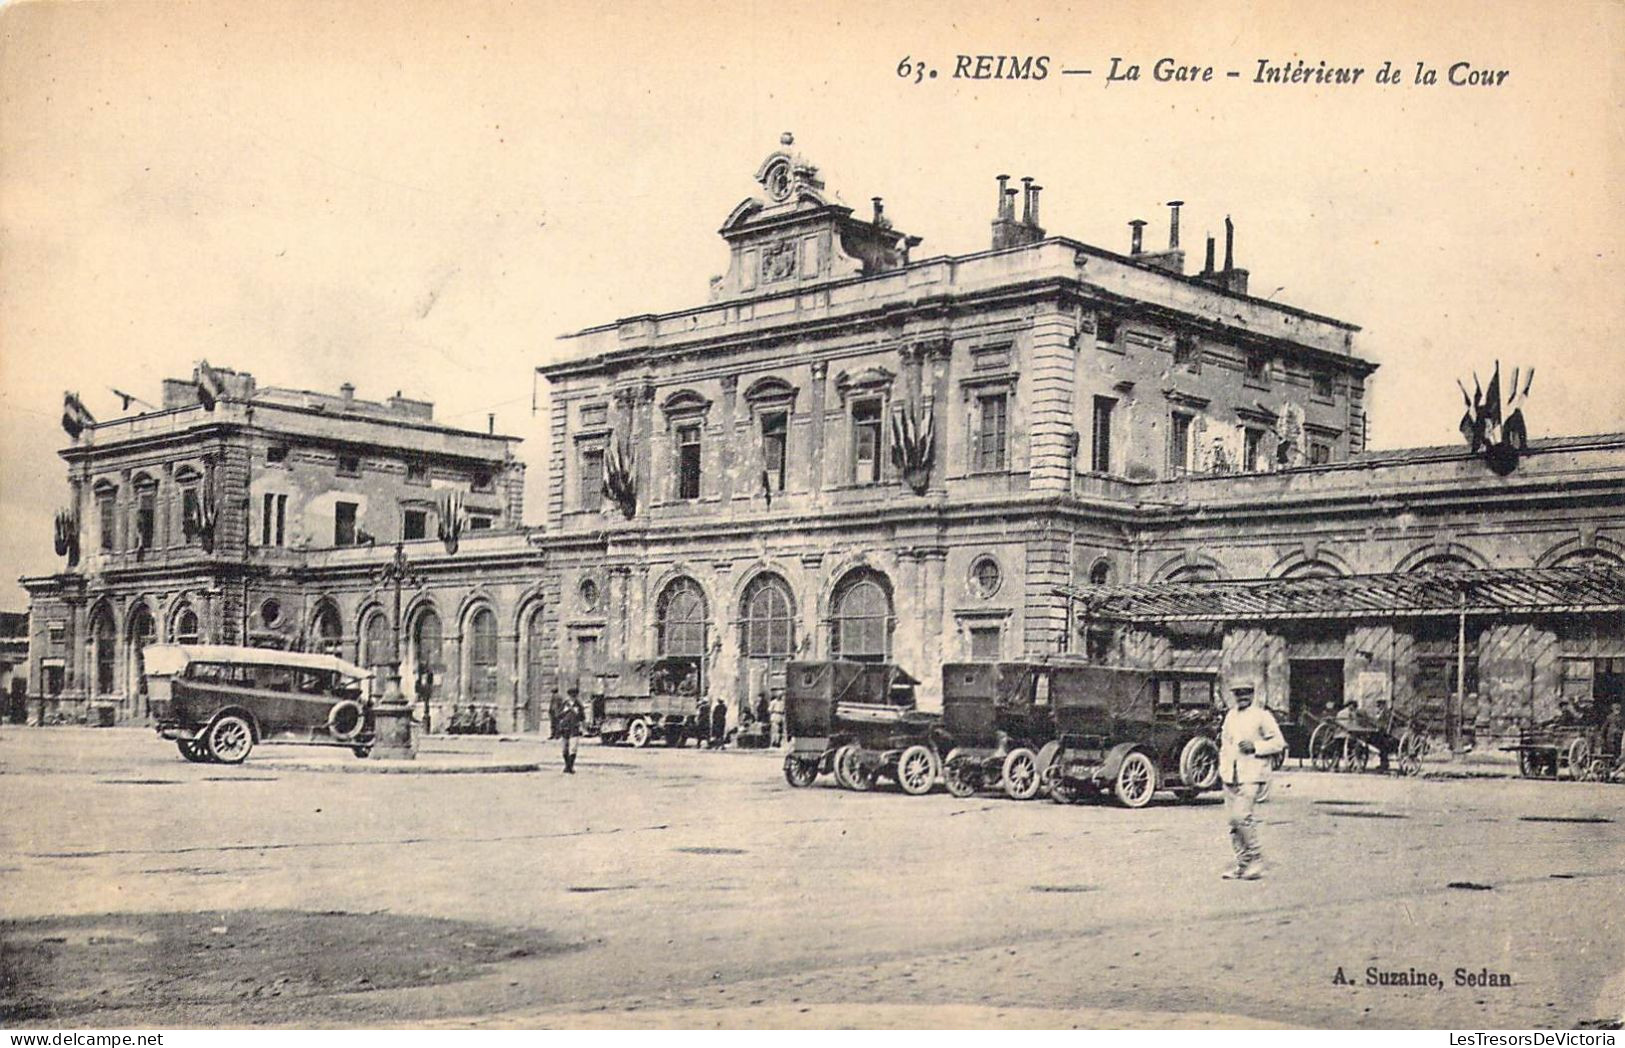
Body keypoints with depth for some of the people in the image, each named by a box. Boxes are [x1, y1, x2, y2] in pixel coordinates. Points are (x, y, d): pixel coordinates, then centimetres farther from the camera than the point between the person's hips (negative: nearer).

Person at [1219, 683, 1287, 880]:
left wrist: (1255, 747, -14)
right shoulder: (1230, 717, 16)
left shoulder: (1262, 716, -2)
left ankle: (1256, 859, -4)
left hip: (1252, 775, -6)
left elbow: (1278, 743, -3)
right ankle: (1242, 864, 12)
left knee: (1241, 816, -17)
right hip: (1231, 776, 6)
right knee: (1232, 820, 4)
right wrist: (1224, 770, 14)